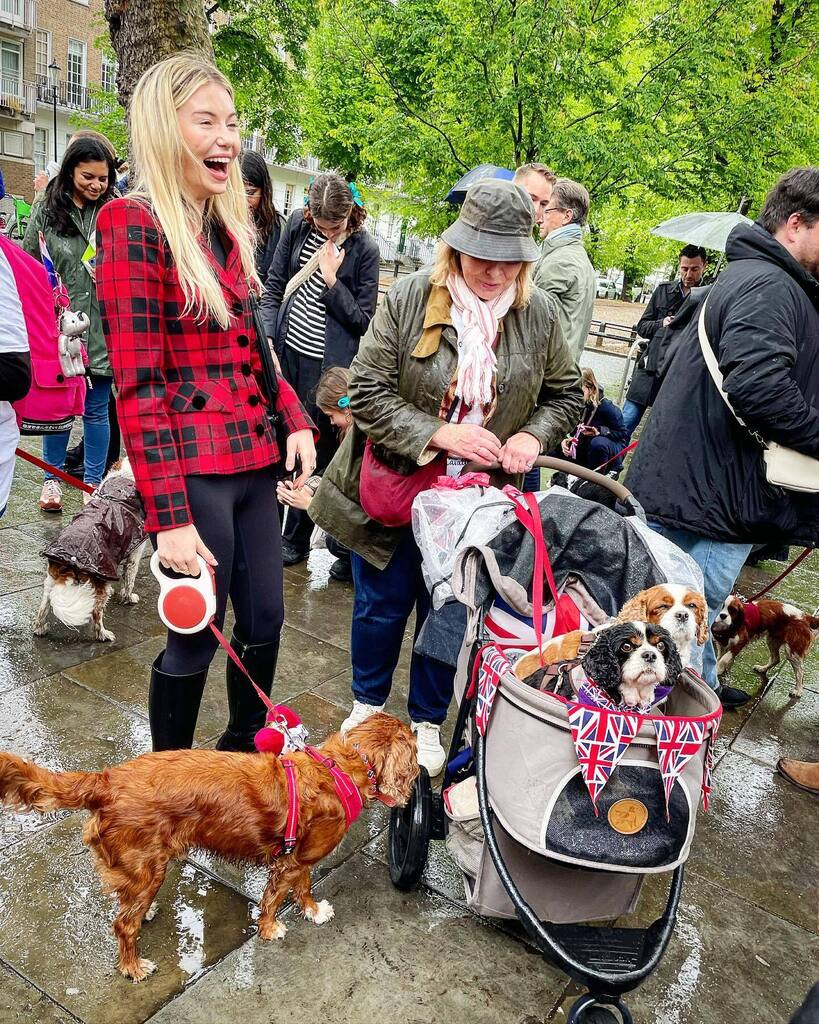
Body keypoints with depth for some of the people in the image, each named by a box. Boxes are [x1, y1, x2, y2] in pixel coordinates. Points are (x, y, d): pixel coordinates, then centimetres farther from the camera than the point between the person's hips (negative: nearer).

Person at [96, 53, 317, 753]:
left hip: (254, 459, 8)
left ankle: (243, 750, 38)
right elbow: (138, 385, -15)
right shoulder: (135, 225, -11)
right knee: (197, 636, 4)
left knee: (265, 619, 15)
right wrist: (169, 515, -19)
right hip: (192, 467, -8)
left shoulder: (229, 228, 14)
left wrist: (296, 422, 5)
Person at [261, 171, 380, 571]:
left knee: (315, 451, 4)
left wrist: (332, 280, -16)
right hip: (287, 353, 4)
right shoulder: (298, 226, 4)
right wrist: (268, 341, -2)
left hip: (327, 365, -4)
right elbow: (273, 287, 9)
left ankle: (297, 539, 19)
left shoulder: (365, 250, -7)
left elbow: (363, 320, -6)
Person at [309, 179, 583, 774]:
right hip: (394, 488, -1)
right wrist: (440, 434, -26)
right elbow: (368, 393, -15)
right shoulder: (409, 299, -13)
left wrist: (533, 436, -11)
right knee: (382, 605, 15)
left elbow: (565, 394, 9)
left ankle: (428, 720, 37)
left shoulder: (539, 314, -3)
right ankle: (368, 702, 42)